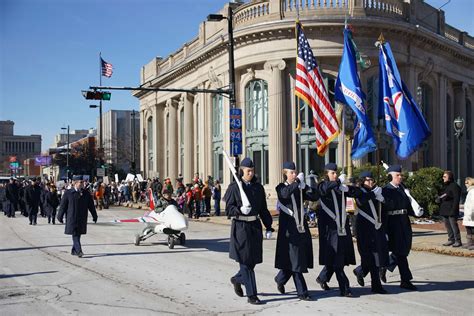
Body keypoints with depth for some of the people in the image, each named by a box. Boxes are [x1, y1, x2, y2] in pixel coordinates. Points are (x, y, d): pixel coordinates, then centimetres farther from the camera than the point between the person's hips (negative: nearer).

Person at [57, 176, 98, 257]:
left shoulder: (86, 193, 7)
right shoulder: (68, 193, -3)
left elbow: (91, 206, 12)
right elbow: (63, 205, 0)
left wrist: (94, 216, 12)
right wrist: (60, 217, 0)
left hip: (82, 219, 4)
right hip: (72, 218, -4)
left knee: (78, 234, 8)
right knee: (75, 234, -10)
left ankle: (74, 250, 20)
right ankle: (78, 251, -15)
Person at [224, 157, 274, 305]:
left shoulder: (258, 188, 9)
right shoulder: (234, 187, -4)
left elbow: (263, 209, 12)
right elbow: (228, 208, -7)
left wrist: (268, 226, 6)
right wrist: (240, 210, -26)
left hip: (255, 226, 5)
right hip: (241, 226, -5)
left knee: (254, 259, 9)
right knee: (245, 260, -4)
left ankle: (237, 279, 37)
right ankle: (251, 295, 0)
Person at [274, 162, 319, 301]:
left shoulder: (300, 189, 14)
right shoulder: (281, 187, -1)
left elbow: (315, 197, 2)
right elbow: (285, 193, -25)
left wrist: (307, 186, -11)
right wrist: (298, 181, -27)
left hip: (301, 227, 6)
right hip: (289, 228, -6)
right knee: (295, 259, -5)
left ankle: (280, 279, 33)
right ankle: (302, 292, 0)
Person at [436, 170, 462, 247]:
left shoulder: (454, 186, -9)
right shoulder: (444, 186, 17)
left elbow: (456, 199, -15)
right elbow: (439, 196, 24)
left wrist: (453, 210, -20)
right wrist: (438, 199, 0)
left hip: (451, 210, -9)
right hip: (444, 210, 9)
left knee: (454, 225, -7)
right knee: (447, 226, 12)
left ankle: (458, 241, -2)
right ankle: (451, 240, 20)